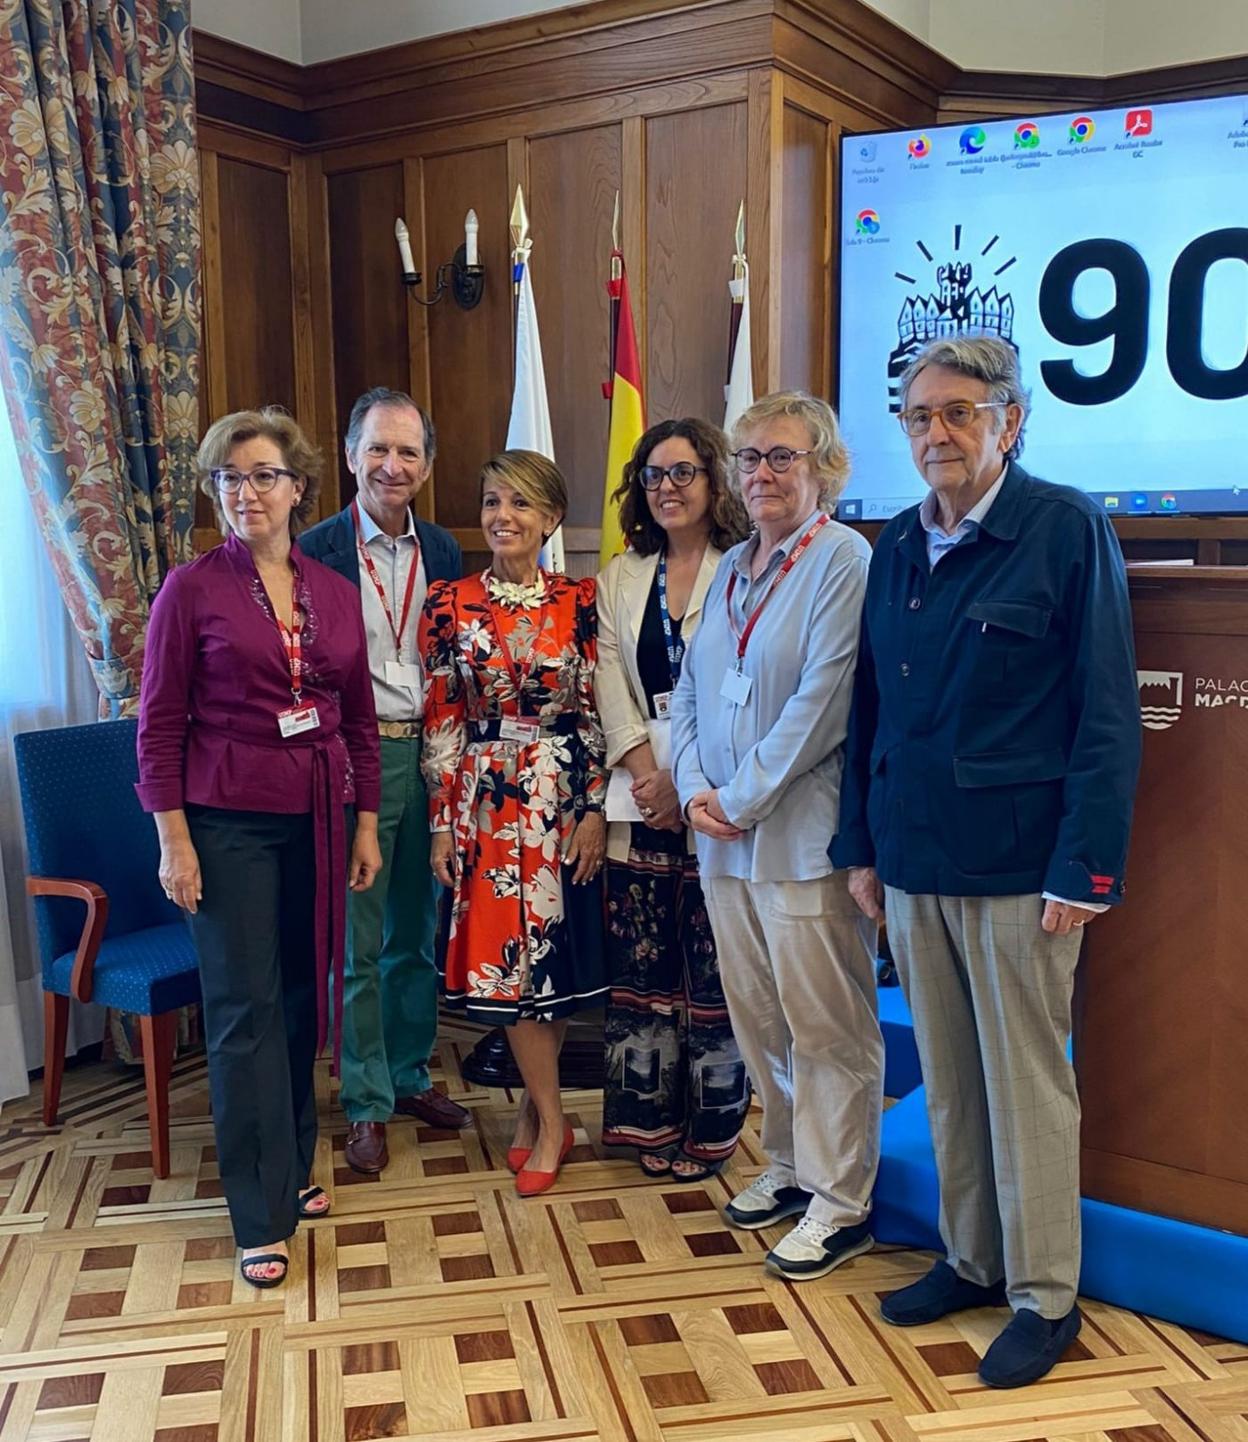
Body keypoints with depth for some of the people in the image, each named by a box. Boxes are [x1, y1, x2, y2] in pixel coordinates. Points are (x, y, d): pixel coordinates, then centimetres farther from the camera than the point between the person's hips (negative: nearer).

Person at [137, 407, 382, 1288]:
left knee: (304, 997, 11)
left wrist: (366, 823, 10)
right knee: (247, 1009, -1)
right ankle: (262, 1217, 9)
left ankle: (292, 1167, 30)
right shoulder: (192, 589, -4)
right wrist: (173, 839, -9)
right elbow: (161, 725, -5)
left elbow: (360, 720, 12)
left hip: (318, 822, 4)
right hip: (230, 824, -4)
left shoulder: (336, 594, 7)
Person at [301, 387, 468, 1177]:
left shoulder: (443, 551, 8)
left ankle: (412, 1075, 31)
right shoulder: (319, 550, -6)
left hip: (430, 756, 4)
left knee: (419, 933, 14)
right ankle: (367, 1103, 19)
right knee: (357, 943, 5)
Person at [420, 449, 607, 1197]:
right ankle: (551, 1119, 18)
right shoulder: (450, 604, 0)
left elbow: (596, 712, 0)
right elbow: (441, 722, 0)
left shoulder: (579, 602, 0)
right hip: (486, 800, 0)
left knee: (558, 951, 6)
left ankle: (536, 1108, 24)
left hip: (565, 796, 0)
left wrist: (596, 808, -5)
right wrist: (442, 822, -2)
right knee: (506, 957, 3)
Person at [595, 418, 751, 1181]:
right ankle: (653, 1118, 23)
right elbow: (610, 683, 7)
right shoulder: (621, 578, 13)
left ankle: (711, 1128, 17)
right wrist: (647, 771, -7)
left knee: (713, 969, 3)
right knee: (642, 966, 9)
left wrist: (687, 782, -13)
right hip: (641, 798, 5)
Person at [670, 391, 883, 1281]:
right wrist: (696, 788, -3)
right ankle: (790, 1166, 33)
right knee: (756, 1013, 16)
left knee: (826, 1022, 2)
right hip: (723, 837, 8)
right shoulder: (731, 568, 15)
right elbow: (689, 691, 13)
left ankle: (841, 1204, 16)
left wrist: (744, 798, -14)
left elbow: (821, 700, -17)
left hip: (804, 833, -7)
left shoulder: (844, 560, -9)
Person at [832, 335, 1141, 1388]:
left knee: (1027, 1085, 5)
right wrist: (861, 845, 11)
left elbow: (1107, 713, -10)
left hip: (1016, 866, -5)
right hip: (912, 864, 6)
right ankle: (971, 1260, 32)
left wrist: (1084, 870, -14)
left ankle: (1044, 1298, 22)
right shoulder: (897, 546, 10)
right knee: (946, 1081, 15)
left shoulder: (1068, 530, -7)